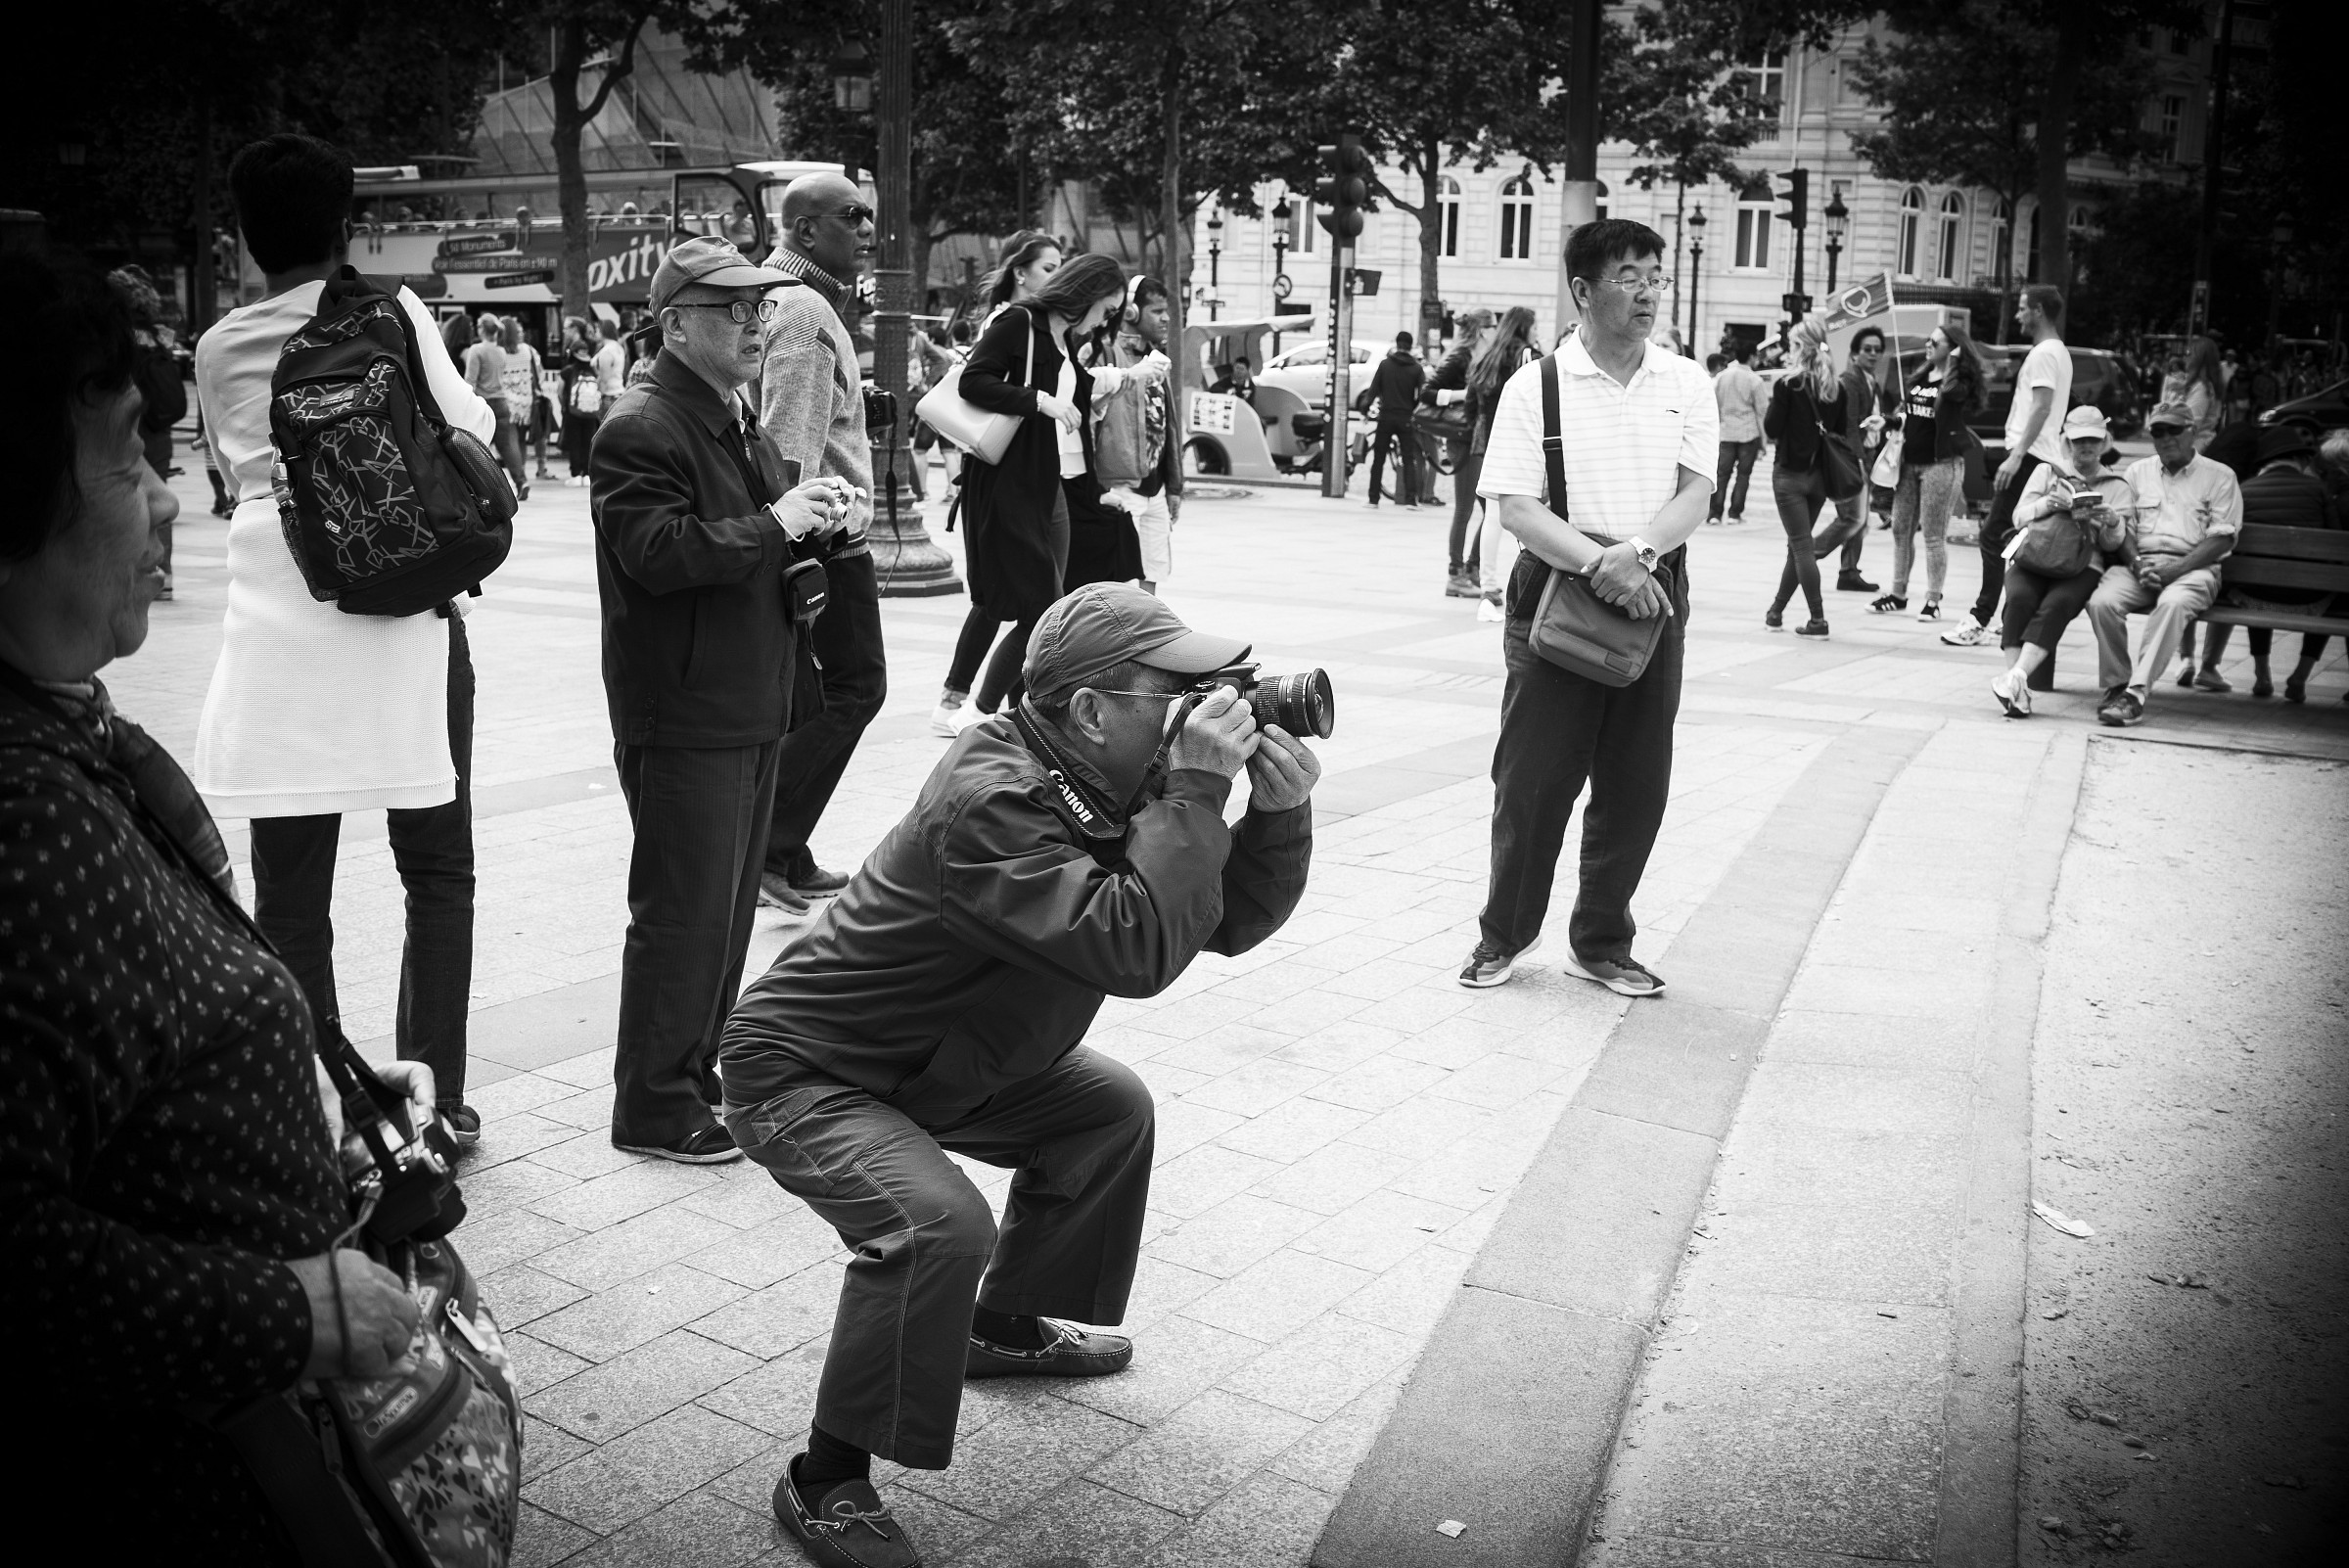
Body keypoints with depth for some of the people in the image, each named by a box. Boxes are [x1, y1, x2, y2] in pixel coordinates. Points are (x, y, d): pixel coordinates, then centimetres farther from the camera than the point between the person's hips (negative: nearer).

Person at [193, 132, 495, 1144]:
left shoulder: (219, 350, 7)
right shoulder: (391, 312, -1)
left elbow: (237, 469, 17)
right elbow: (468, 431, -2)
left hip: (279, 632, 2)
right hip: (405, 614, -2)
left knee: (291, 889, 6)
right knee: (436, 868, 10)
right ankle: (433, 1099, 11)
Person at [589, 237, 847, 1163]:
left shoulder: (738, 419, 18)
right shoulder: (640, 429, -13)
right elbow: (659, 553, -25)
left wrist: (816, 516, 6)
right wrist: (774, 524, -21)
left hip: (751, 710, 10)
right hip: (683, 717, -9)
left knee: (730, 904, 16)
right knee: (682, 912, -4)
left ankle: (702, 1071, 29)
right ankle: (653, 1106, 8)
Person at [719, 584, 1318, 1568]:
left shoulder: (1106, 785, -4)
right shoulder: (990, 799, -32)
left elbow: (1228, 922, -1)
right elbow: (1138, 949, -43)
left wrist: (1280, 809, -17)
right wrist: (1195, 792, -37)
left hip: (923, 1061, 9)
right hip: (798, 1070, -9)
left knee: (1112, 1109, 15)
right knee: (940, 1224, -31)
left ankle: (1003, 1325, 32)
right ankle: (826, 1482, -10)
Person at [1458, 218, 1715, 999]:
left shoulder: (1686, 383, 7)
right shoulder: (1535, 385, -2)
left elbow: (1695, 493, -1)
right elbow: (1514, 505, -10)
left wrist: (1637, 551, -20)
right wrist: (1599, 562, -22)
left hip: (1652, 594, 3)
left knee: (1636, 783, 8)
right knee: (1533, 776, 2)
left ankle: (1601, 943, 23)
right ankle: (1505, 933, 22)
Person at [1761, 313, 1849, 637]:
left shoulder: (1788, 385, -12)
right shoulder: (1835, 388, 4)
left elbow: (1771, 429, -9)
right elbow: (1840, 432, 8)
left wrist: (1772, 403, 6)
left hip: (1790, 474, -5)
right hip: (1819, 475, 5)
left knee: (1801, 546, -3)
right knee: (1799, 545, 16)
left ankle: (1817, 619, -8)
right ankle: (1776, 610, 27)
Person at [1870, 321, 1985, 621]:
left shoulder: (1960, 381, -4)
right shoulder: (1920, 377, 14)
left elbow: (1951, 393, -25)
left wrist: (1953, 360, -18)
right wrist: (1887, 422, 7)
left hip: (1941, 463, -7)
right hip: (1909, 462, 7)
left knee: (1934, 536, -4)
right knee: (1901, 530, 10)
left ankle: (1933, 601, 3)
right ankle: (1898, 594, 20)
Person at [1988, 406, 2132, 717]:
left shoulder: (2117, 486, 20)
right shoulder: (2047, 471, 23)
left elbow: (2112, 545, 10)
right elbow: (2019, 517, 13)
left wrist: (2112, 525, -13)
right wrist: (2048, 503, -6)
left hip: (2081, 566, 0)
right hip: (2032, 556, 1)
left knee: (2057, 604, -34)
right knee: (2020, 598, -33)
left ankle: (2017, 676, -47)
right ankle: (2018, 689, -41)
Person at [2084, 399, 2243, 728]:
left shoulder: (2219, 477, 10)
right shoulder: (2138, 472, 21)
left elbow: (2222, 538, 0)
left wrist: (2174, 570, -14)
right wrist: (2137, 565, -10)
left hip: (2192, 568, -3)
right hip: (2139, 563, 3)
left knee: (2173, 602, -37)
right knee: (2102, 601, -29)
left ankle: (2137, 692, -42)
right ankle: (2117, 684, -20)